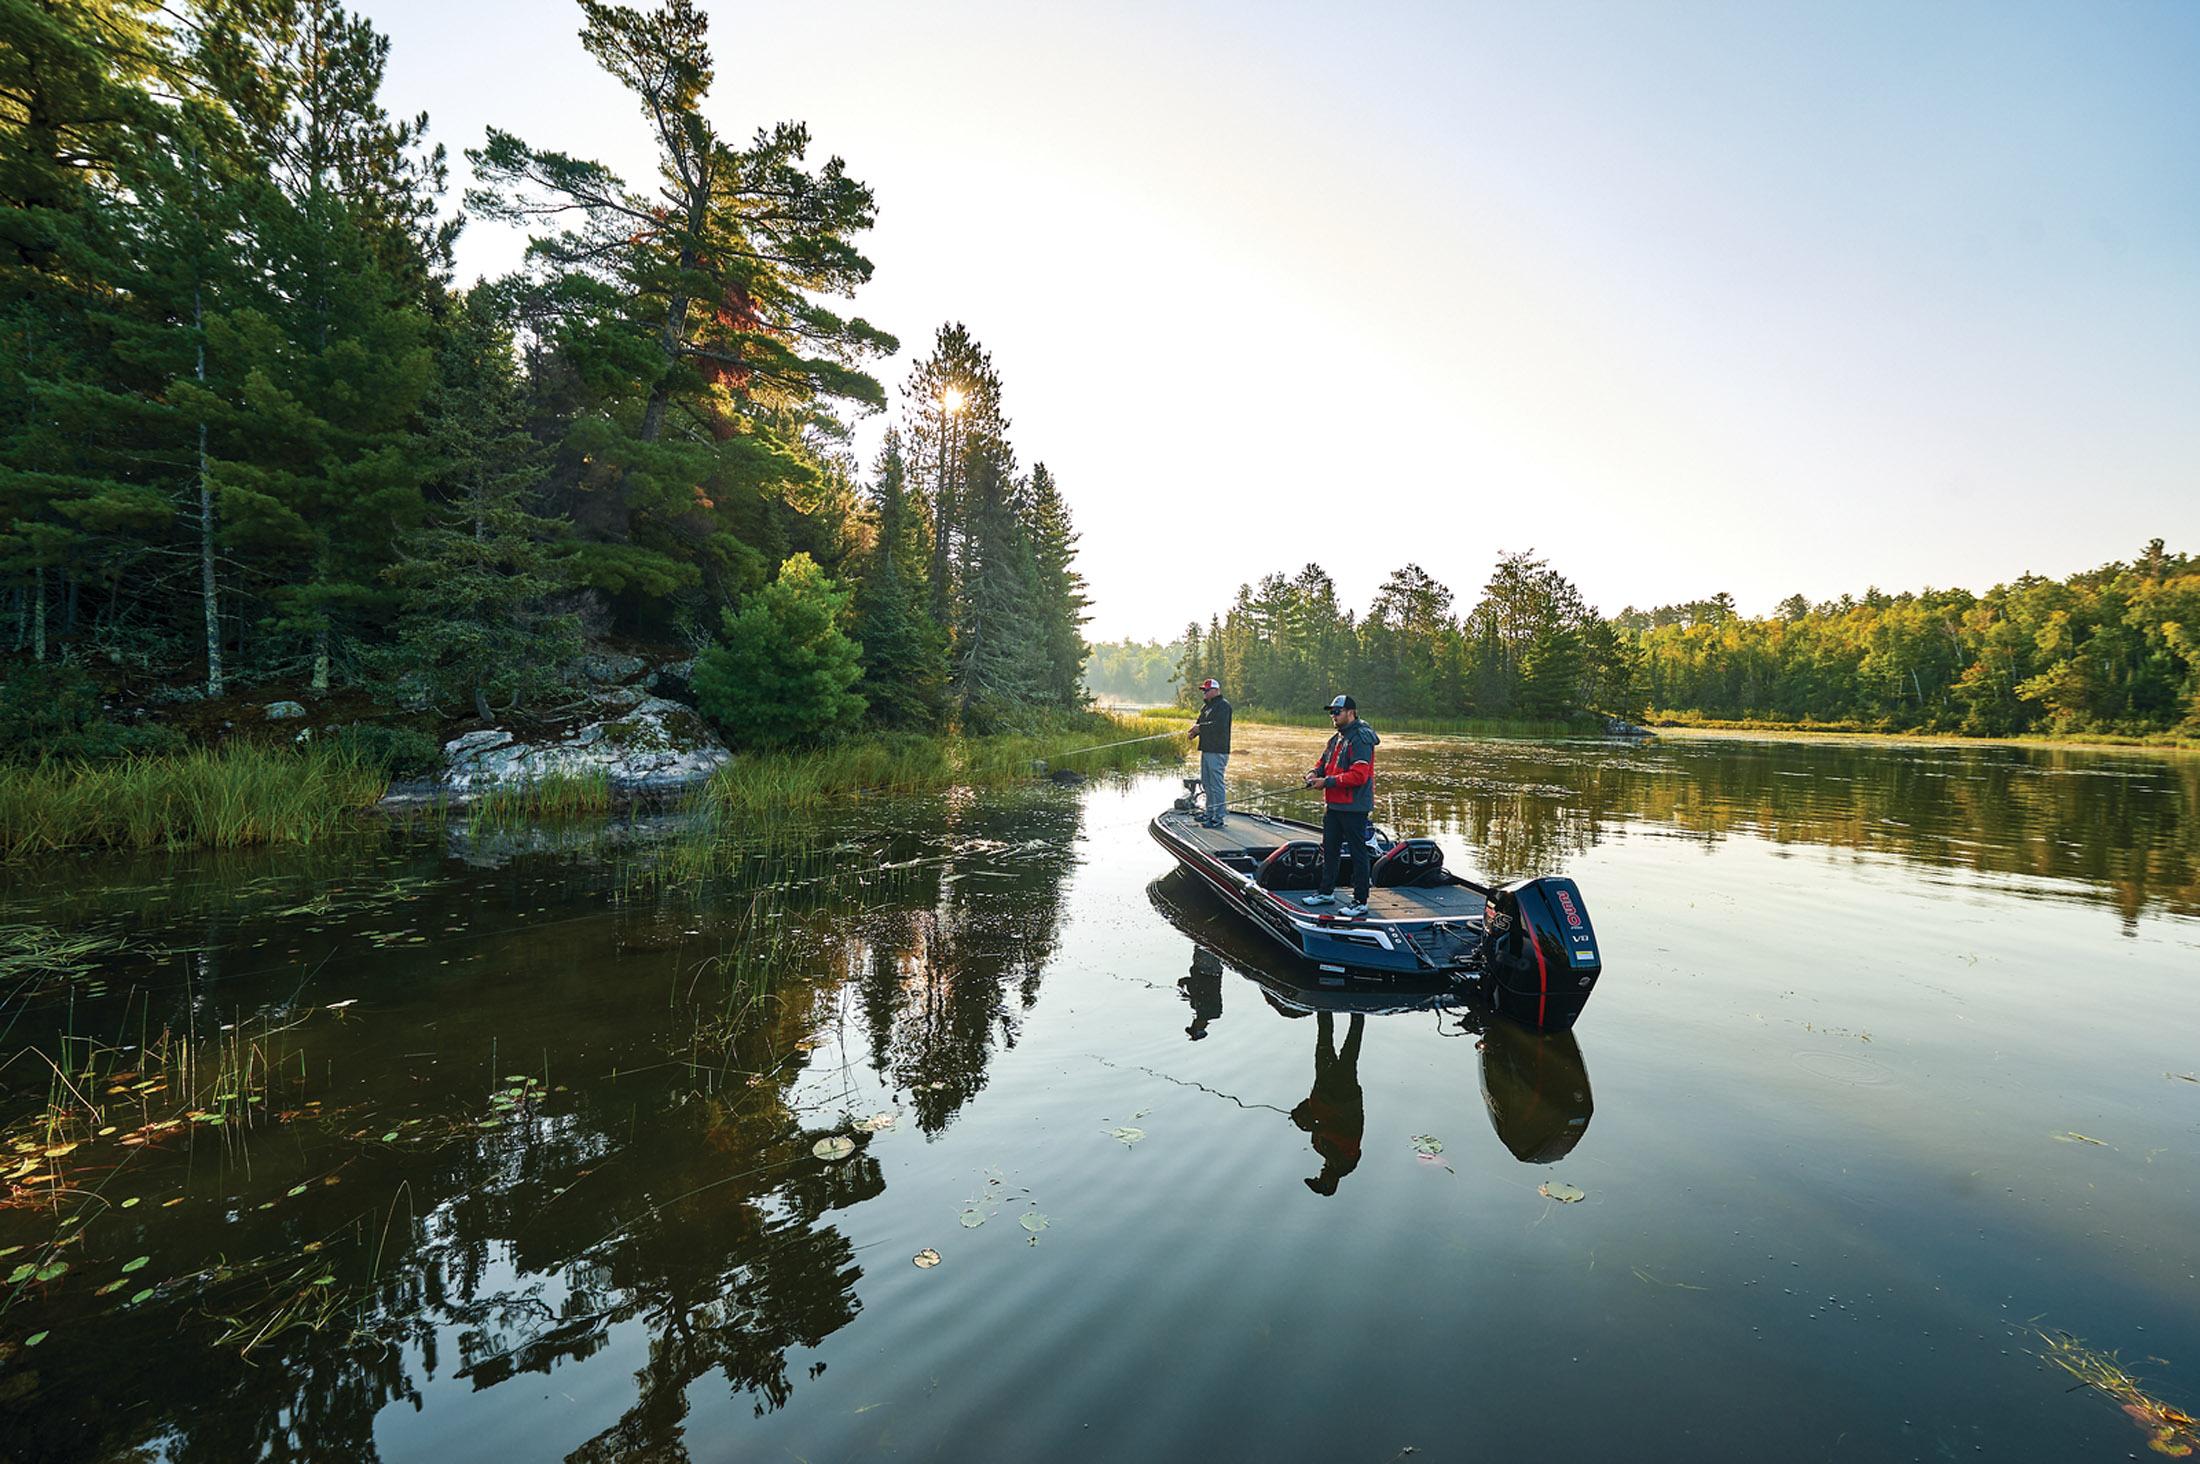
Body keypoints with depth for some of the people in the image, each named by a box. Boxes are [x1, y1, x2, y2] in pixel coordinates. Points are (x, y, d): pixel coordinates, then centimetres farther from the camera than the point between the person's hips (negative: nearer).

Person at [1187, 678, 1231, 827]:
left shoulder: (1223, 706, -11)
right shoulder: (1206, 706, 18)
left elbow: (1218, 726, -22)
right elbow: (1200, 723, 16)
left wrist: (1200, 728, -15)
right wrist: (1193, 732, -5)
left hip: (1218, 752, -10)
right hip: (1206, 750, 10)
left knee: (1216, 784, -8)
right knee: (1206, 784, 16)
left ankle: (1218, 818, -5)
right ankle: (1210, 814, 27)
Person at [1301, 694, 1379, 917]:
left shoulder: (1360, 739, -17)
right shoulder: (1337, 738, 14)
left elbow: (1358, 775, -24)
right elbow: (1325, 762, 24)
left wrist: (1327, 782, -21)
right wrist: (1315, 773, 0)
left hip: (1354, 808, -10)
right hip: (1334, 805, 10)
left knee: (1357, 853, -1)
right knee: (1329, 849, 18)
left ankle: (1360, 902, 7)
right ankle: (1327, 892, 32)